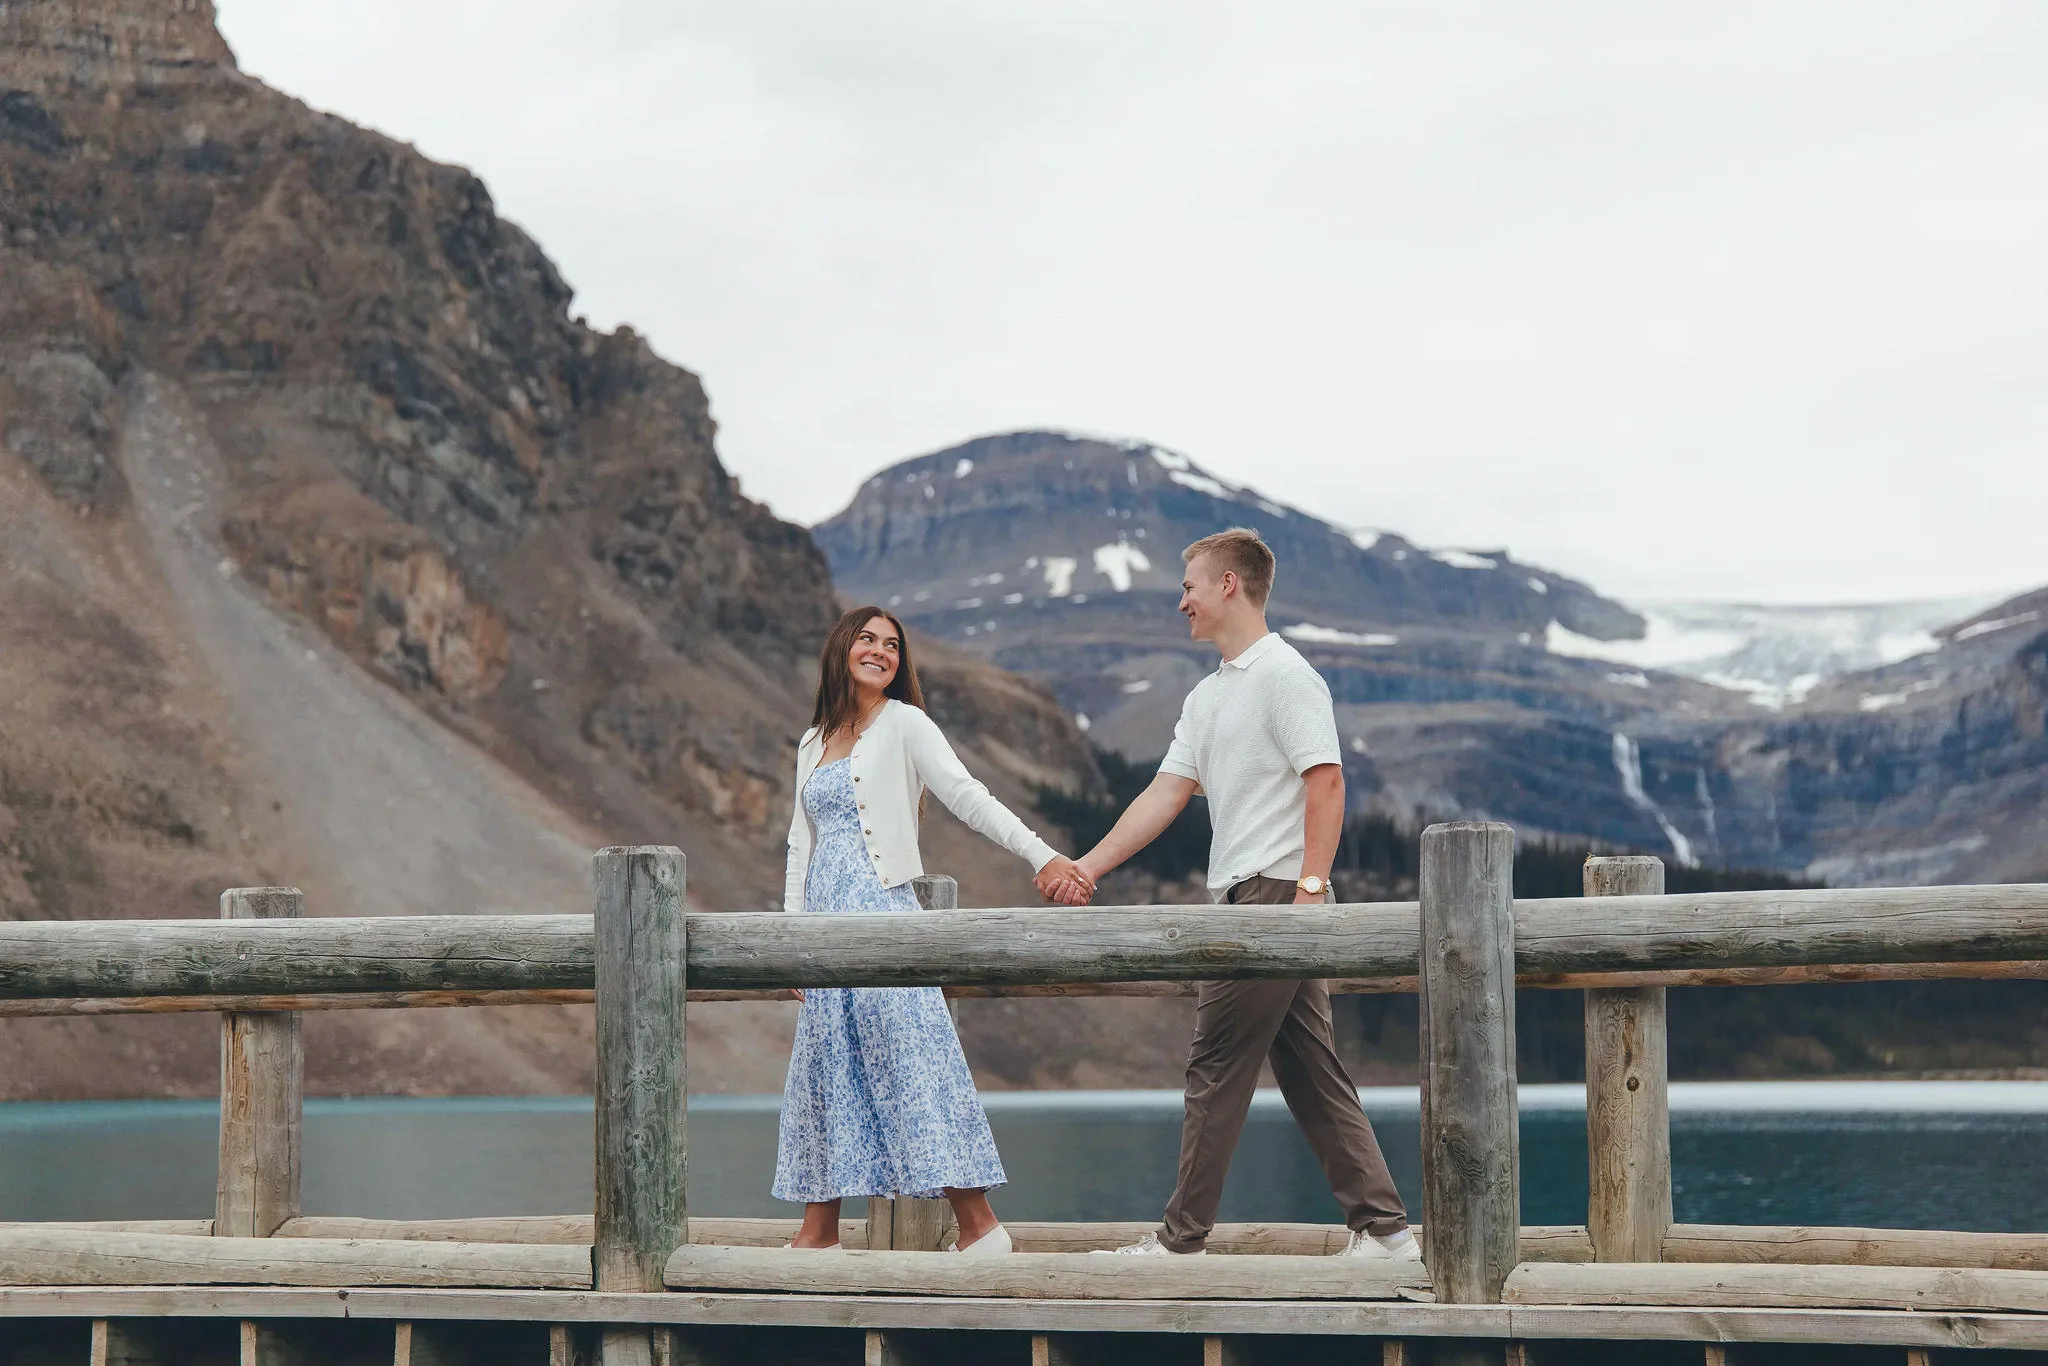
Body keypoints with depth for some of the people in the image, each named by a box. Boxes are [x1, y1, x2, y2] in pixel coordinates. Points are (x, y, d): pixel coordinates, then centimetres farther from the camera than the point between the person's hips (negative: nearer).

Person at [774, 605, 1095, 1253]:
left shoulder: (903, 724, 1)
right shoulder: (814, 742, 18)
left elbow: (968, 796, -8)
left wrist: (1042, 856, -19)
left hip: (882, 911, -6)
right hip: (826, 920, 6)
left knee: (910, 1058, -13)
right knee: (825, 1067, 6)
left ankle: (979, 1223, -14)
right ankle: (819, 1230, 12)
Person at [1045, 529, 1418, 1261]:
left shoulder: (1284, 675, -9)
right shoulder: (1208, 695, 20)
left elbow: (1326, 782, -17)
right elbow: (1166, 793, 18)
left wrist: (1310, 886, -23)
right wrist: (1086, 867, 12)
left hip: (1274, 894, -10)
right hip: (1246, 899, 10)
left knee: (1218, 1068, -5)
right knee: (1309, 1071, 7)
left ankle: (1182, 1238, 1)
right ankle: (1383, 1227, 8)